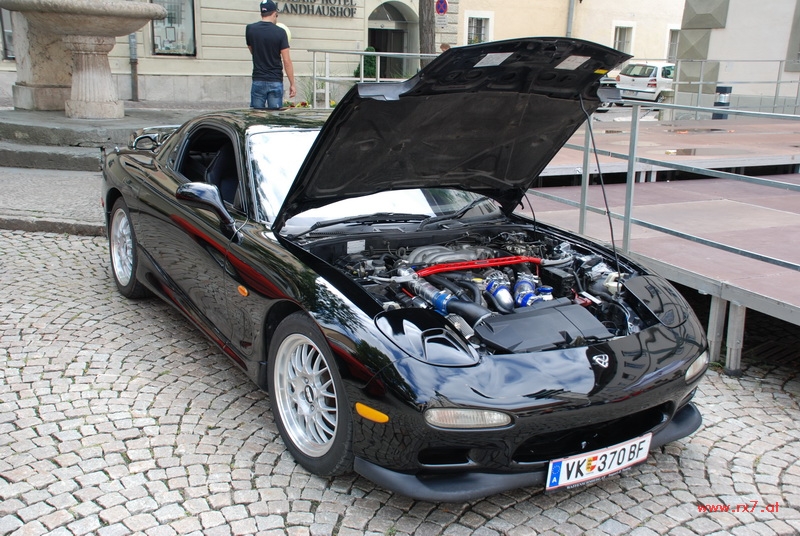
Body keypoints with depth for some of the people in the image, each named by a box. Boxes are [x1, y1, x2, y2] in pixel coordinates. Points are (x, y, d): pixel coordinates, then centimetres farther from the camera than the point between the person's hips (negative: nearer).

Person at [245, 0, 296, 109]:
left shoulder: (250, 29, 2)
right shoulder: (280, 32, -6)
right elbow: (287, 61, -8)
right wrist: (292, 84, -3)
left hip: (258, 81, 2)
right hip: (275, 82, -2)